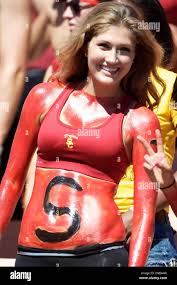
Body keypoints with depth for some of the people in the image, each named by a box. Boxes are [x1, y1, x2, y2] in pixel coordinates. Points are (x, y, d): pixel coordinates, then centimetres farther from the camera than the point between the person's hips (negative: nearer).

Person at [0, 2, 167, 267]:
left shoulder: (138, 120, 0)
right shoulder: (45, 97, 8)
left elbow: (144, 212, -3)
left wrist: (135, 264, -14)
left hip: (99, 252, -3)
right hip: (31, 252, 3)